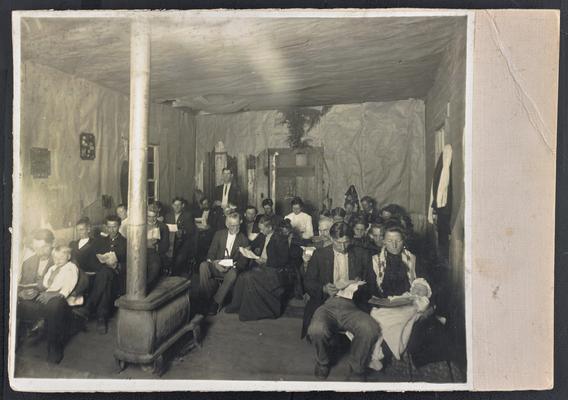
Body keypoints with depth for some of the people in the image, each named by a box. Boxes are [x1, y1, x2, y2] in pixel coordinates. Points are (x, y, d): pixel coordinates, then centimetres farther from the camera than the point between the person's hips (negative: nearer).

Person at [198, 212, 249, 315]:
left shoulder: (244, 239, 7)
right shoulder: (219, 234, 11)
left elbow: (244, 261, 2)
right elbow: (211, 252, 5)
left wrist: (231, 266, -18)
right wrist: (214, 263, -18)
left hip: (232, 268, -2)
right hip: (216, 265, 2)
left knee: (232, 273, -37)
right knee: (203, 266, -30)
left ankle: (216, 302, -22)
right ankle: (206, 298, -19)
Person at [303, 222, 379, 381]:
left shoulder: (362, 255, 14)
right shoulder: (319, 254, 12)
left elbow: (371, 286, 13)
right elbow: (308, 282, 12)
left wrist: (359, 287, -9)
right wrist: (324, 289, -8)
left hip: (352, 305, 1)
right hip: (326, 304, 0)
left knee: (370, 329, -32)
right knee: (316, 330, -33)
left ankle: (357, 369, -3)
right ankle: (322, 363, 2)